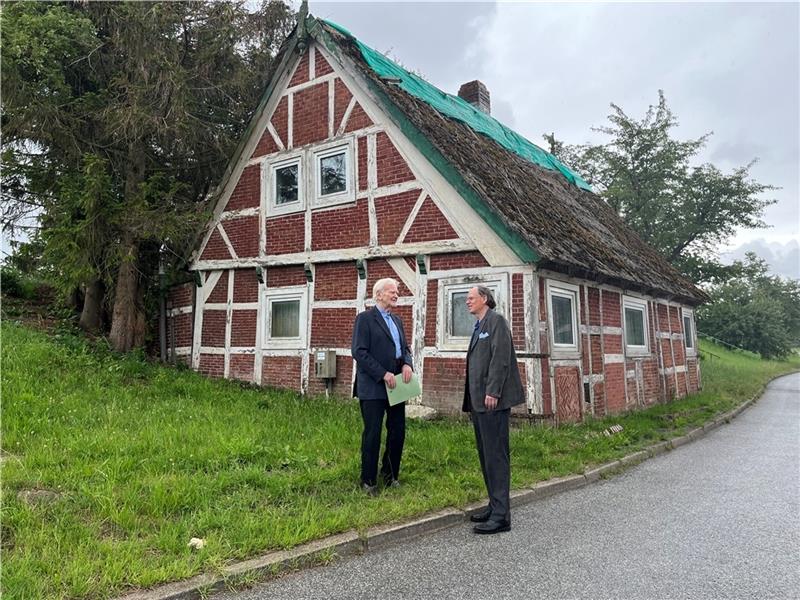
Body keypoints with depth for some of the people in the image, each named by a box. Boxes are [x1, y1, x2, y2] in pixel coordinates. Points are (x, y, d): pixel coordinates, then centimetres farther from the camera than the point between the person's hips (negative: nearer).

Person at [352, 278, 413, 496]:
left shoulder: (397, 320, 17)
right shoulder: (365, 319, -6)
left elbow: (405, 347, 19)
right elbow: (359, 352, -14)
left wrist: (407, 363, -3)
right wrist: (383, 374, -18)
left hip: (396, 385, 7)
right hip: (373, 386, -7)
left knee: (398, 431, 10)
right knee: (372, 434, 0)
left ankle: (390, 474, 27)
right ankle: (368, 481, 13)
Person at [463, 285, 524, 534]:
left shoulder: (496, 320, -5)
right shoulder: (479, 326, 21)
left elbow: (501, 358, -15)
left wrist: (492, 392, -20)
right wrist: (472, 400, 15)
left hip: (493, 400, -9)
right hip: (478, 401, 9)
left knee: (496, 455, -7)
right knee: (485, 455, 13)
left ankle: (501, 515, -1)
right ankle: (495, 505, 22)